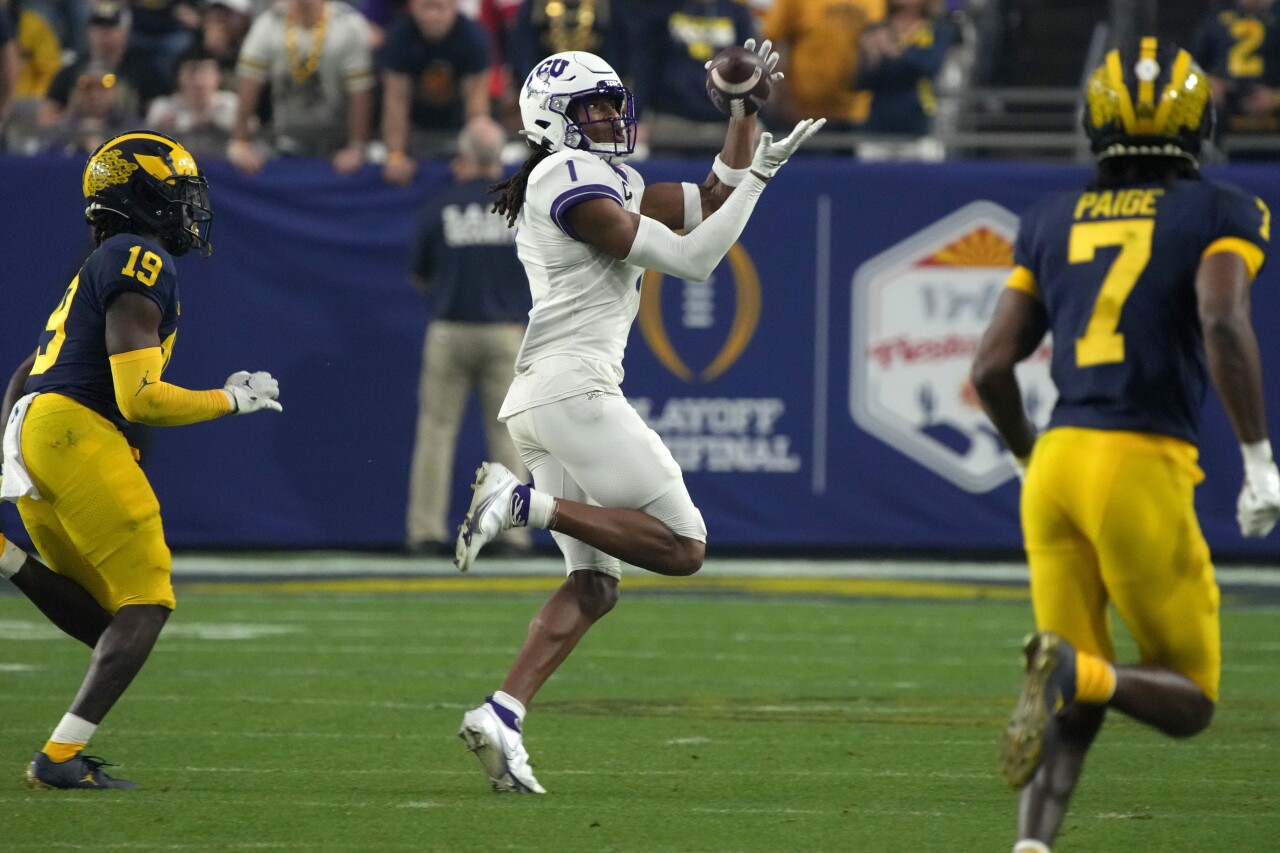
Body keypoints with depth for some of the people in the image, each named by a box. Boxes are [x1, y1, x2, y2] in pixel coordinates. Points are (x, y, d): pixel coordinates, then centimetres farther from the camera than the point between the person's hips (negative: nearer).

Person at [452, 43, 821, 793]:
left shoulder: (609, 181, 22)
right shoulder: (568, 178, -8)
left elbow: (710, 203, 24)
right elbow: (690, 259, -10)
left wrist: (745, 109, 19)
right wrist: (759, 173, -2)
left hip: (537, 401, 10)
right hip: (573, 389, -10)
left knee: (595, 584, 8)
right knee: (683, 548, -10)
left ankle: (501, 716, -3)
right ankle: (525, 502, -17)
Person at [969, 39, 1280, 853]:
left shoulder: (1053, 222, 15)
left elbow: (992, 367, 11)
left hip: (1056, 461, 4)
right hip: (1143, 470, -4)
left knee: (1078, 700, 12)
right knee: (1189, 700, 8)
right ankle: (1078, 673, -24)